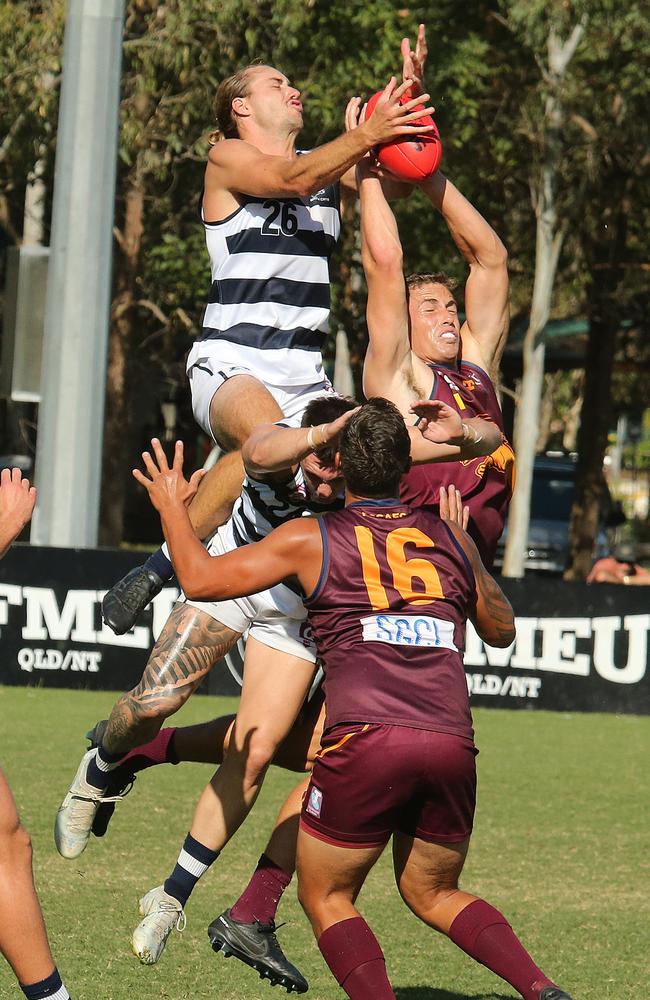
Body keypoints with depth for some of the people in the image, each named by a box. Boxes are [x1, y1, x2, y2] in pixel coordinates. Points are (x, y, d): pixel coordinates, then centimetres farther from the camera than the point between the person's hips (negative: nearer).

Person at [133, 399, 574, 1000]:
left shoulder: (311, 539, 9)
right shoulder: (450, 537, 20)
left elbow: (202, 579, 8)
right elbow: (501, 630, 34)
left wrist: (171, 507, 25)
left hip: (366, 743, -4)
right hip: (452, 747, 4)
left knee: (325, 898, 15)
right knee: (433, 894, 24)